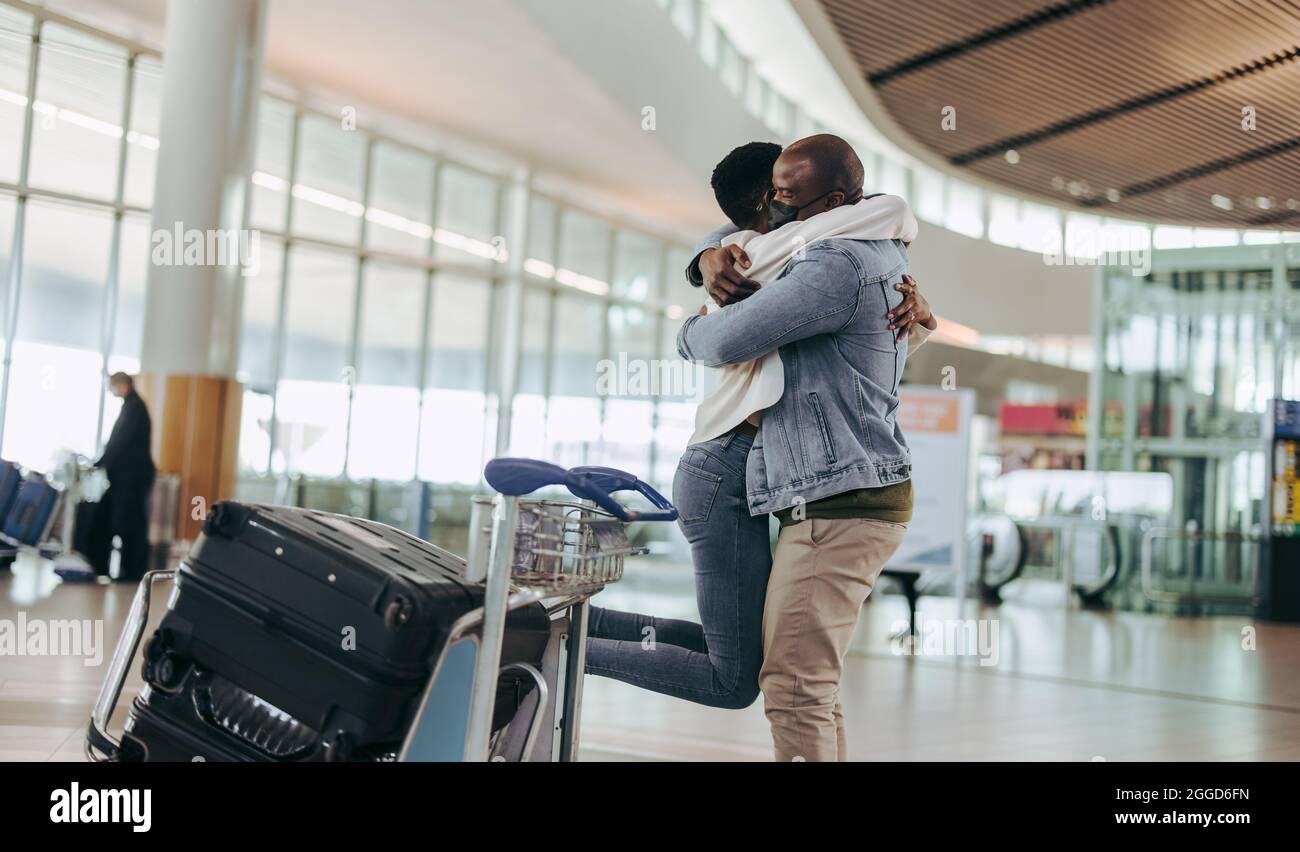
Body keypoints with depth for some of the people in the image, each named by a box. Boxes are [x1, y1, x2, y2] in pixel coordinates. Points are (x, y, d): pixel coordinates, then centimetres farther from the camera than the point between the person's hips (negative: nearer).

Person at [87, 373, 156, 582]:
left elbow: (121, 441, -18)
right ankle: (97, 565, 12)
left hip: (133, 475, -9)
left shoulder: (135, 407, -13)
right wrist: (104, 462, 10)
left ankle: (133, 571, 3)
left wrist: (100, 463, -13)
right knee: (105, 518, 8)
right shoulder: (131, 406, 16)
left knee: (130, 523, -3)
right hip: (125, 474, 9)